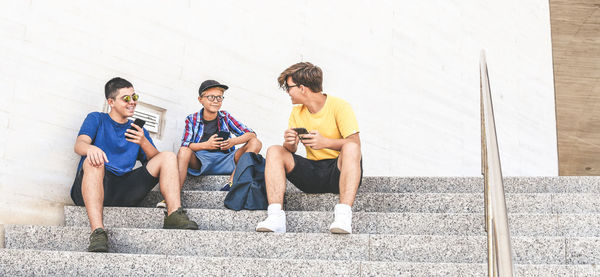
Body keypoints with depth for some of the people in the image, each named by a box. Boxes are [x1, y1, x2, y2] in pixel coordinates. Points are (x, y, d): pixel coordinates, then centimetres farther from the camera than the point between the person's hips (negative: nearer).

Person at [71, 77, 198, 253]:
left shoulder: (138, 130, 24)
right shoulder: (96, 119, 13)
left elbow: (156, 160, 11)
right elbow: (79, 145, -7)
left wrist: (143, 142, -9)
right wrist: (90, 148, -32)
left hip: (124, 192, 4)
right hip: (93, 187, -3)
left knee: (168, 157, -8)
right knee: (94, 160, -36)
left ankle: (173, 215, -27)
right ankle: (97, 232, -49)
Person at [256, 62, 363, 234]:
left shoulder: (339, 106, -6)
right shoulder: (297, 113, 11)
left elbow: (355, 143, -17)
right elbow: (291, 150, 5)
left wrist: (325, 142, -33)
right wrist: (289, 143, -19)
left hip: (338, 171, -5)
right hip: (311, 172, 5)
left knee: (351, 148, -34)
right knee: (274, 151, -14)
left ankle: (343, 215, -45)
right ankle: (275, 217, -29)